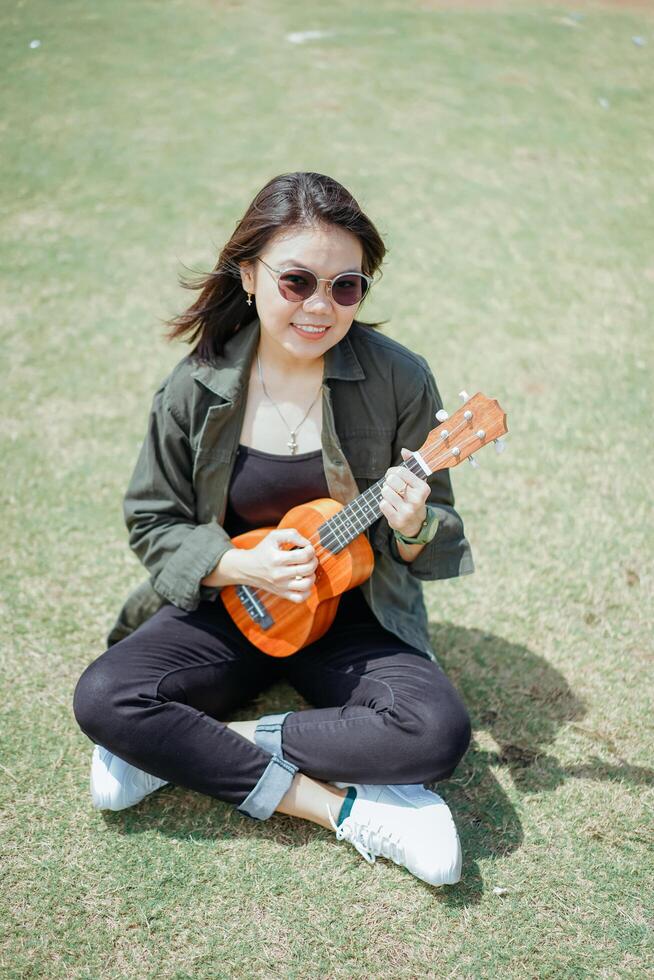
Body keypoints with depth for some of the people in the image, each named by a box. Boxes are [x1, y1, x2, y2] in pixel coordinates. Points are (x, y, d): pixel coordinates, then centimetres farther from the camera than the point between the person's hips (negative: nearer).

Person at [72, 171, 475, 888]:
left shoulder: (399, 381, -13)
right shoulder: (196, 390, -10)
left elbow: (440, 549, -4)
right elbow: (152, 521, 0)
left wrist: (412, 530, -28)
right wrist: (242, 566, -18)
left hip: (354, 616, 0)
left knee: (438, 734, -28)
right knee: (103, 697, -23)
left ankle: (192, 748, -13)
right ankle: (346, 807, -18)